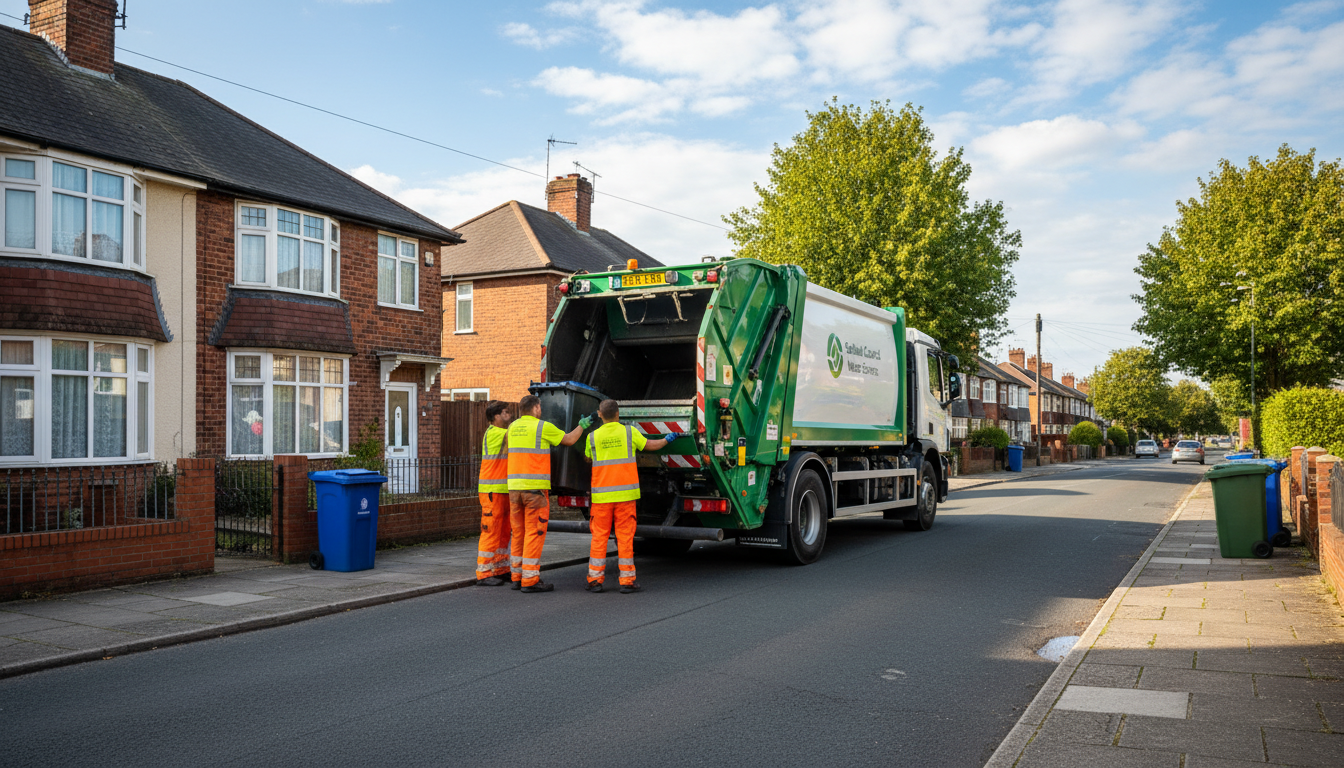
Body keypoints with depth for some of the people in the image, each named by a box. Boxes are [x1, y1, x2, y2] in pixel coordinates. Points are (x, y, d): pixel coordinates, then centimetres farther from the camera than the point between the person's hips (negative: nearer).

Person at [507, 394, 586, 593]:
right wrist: (582, 425, 22)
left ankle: (517, 576, 18)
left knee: (518, 532, 13)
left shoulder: (513, 427, 12)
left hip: (514, 486, 7)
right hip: (535, 487, -7)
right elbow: (569, 440, 5)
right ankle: (530, 580, -3)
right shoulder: (543, 427, -6)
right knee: (534, 533, -3)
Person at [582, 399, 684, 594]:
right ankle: (627, 580, 4)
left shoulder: (592, 436, 2)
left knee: (599, 536, 7)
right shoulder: (629, 432, 0)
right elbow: (650, 445, 13)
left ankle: (595, 579, 8)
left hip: (601, 495, 1)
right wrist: (668, 439, 31)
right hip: (624, 493, -1)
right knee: (625, 536, 2)